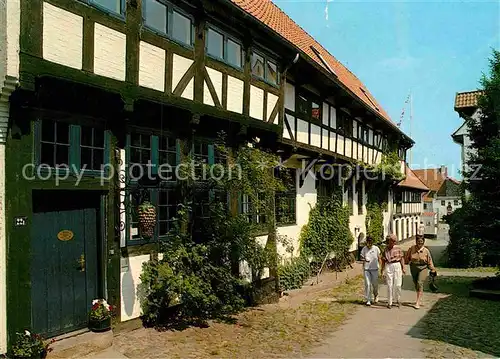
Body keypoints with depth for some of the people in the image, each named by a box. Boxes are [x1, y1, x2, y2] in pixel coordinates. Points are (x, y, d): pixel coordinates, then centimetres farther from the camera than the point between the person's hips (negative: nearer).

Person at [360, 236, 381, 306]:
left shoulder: (376, 248, -1)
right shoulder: (364, 249, -1)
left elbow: (379, 258, 6)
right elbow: (362, 257, 5)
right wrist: (363, 259, -19)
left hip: (375, 269, 0)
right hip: (366, 269, 0)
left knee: (375, 284, 8)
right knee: (367, 284, -4)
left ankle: (376, 295, 37)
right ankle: (368, 300, 5)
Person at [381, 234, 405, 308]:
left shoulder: (398, 248, 3)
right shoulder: (385, 250, 1)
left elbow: (402, 258, 6)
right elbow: (383, 261, 3)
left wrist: (403, 268, 1)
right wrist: (382, 271, 2)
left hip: (397, 266, 1)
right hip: (388, 267, 0)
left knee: (398, 285, 0)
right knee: (389, 285, 1)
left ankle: (398, 300, 23)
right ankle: (389, 303, 11)